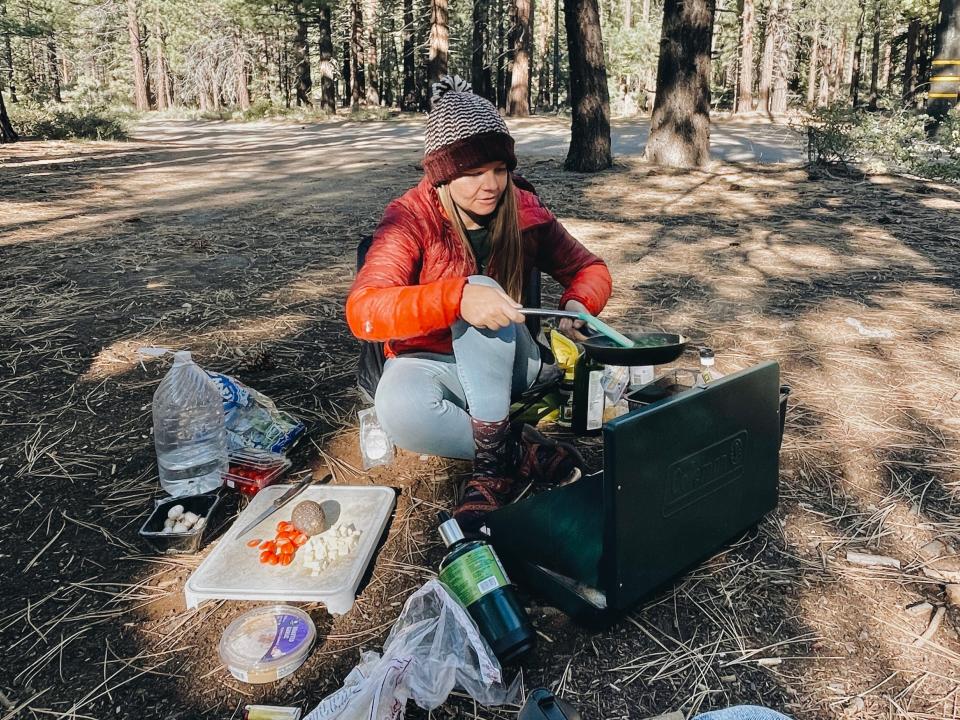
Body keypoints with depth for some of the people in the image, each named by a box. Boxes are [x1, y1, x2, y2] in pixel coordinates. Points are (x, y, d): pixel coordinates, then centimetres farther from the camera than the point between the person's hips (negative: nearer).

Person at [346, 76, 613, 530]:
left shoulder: (523, 210, -7)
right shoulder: (410, 219, -17)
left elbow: (589, 269, 3)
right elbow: (362, 312, -30)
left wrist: (576, 306, -22)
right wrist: (457, 298, -47)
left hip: (503, 362, 3)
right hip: (433, 363, -3)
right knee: (399, 410, -38)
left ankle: (492, 462, -24)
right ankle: (520, 452, -19)